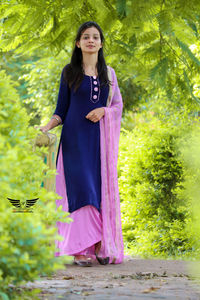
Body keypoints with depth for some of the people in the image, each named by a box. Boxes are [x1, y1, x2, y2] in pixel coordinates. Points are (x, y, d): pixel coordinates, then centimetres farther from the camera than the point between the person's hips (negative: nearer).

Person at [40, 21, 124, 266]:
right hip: (76, 137, -3)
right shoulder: (70, 72, 5)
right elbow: (62, 109, 6)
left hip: (101, 138, 3)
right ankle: (80, 249, -12)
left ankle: (102, 246, 0)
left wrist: (103, 110, -9)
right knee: (80, 188, -10)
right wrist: (47, 127, -10)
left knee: (102, 188, -2)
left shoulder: (108, 73, 12)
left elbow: (118, 105, 12)